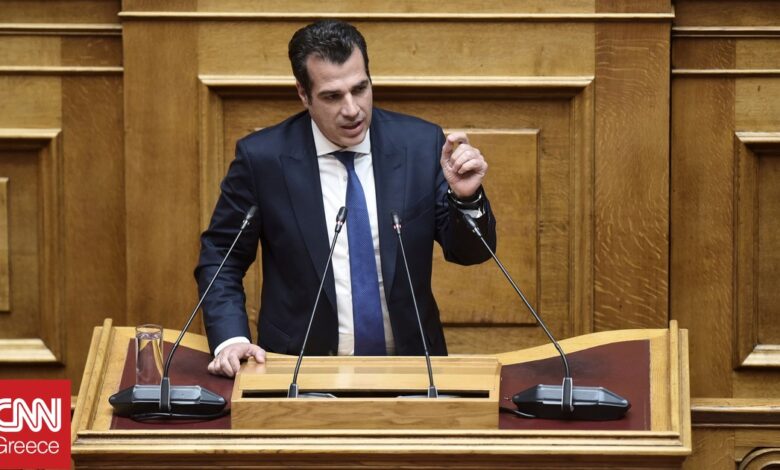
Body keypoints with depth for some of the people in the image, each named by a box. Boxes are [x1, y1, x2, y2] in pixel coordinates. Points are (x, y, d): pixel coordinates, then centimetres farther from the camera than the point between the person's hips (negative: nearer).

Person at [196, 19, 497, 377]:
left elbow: (467, 252, 5)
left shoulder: (421, 144, 0)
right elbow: (220, 257, 6)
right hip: (302, 370, -2)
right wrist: (231, 340, -9)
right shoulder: (262, 157, -4)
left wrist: (466, 197, -15)